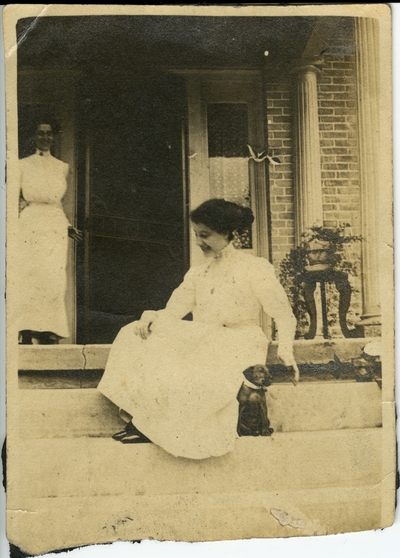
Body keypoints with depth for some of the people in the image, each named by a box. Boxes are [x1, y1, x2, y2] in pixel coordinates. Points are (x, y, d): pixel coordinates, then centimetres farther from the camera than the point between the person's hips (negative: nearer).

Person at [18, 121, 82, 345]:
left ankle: (49, 334, -5)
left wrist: (67, 226, 17)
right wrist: (22, 204, -10)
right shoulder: (24, 165, 10)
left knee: (54, 280, -6)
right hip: (30, 226, -2)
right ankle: (27, 334, -9)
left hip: (56, 228, 2)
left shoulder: (62, 167, 18)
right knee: (28, 277, -10)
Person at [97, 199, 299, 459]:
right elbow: (172, 313, 9)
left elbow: (285, 316, -3)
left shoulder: (255, 268, 0)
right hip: (202, 343, 6)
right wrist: (150, 317, -13)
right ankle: (140, 417, -25)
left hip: (237, 350, -5)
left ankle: (148, 427, -20)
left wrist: (285, 351, -20)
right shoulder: (197, 274, 17)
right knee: (136, 336, -16)